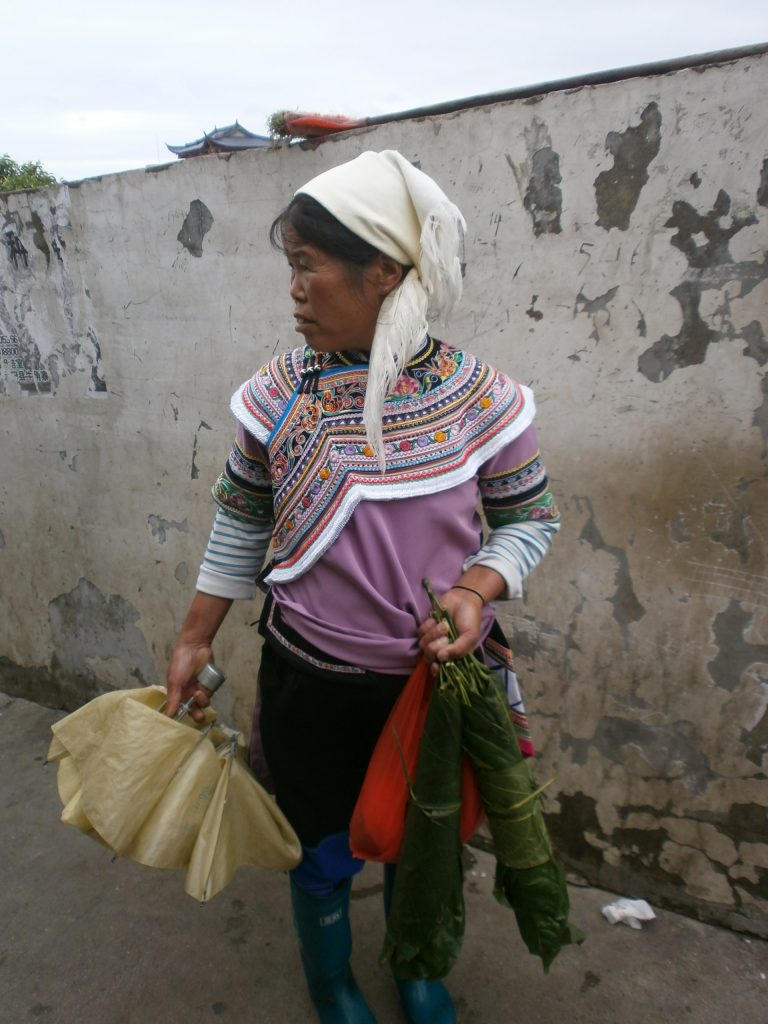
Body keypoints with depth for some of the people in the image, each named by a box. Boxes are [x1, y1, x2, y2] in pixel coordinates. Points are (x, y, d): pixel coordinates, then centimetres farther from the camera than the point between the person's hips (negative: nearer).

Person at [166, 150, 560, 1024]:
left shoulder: (480, 396, -13)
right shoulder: (277, 394, -10)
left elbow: (529, 516, -2)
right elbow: (240, 525, 1)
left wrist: (476, 591, -20)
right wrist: (195, 640, 4)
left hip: (439, 675, 1)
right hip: (310, 680, 0)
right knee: (323, 850, 20)